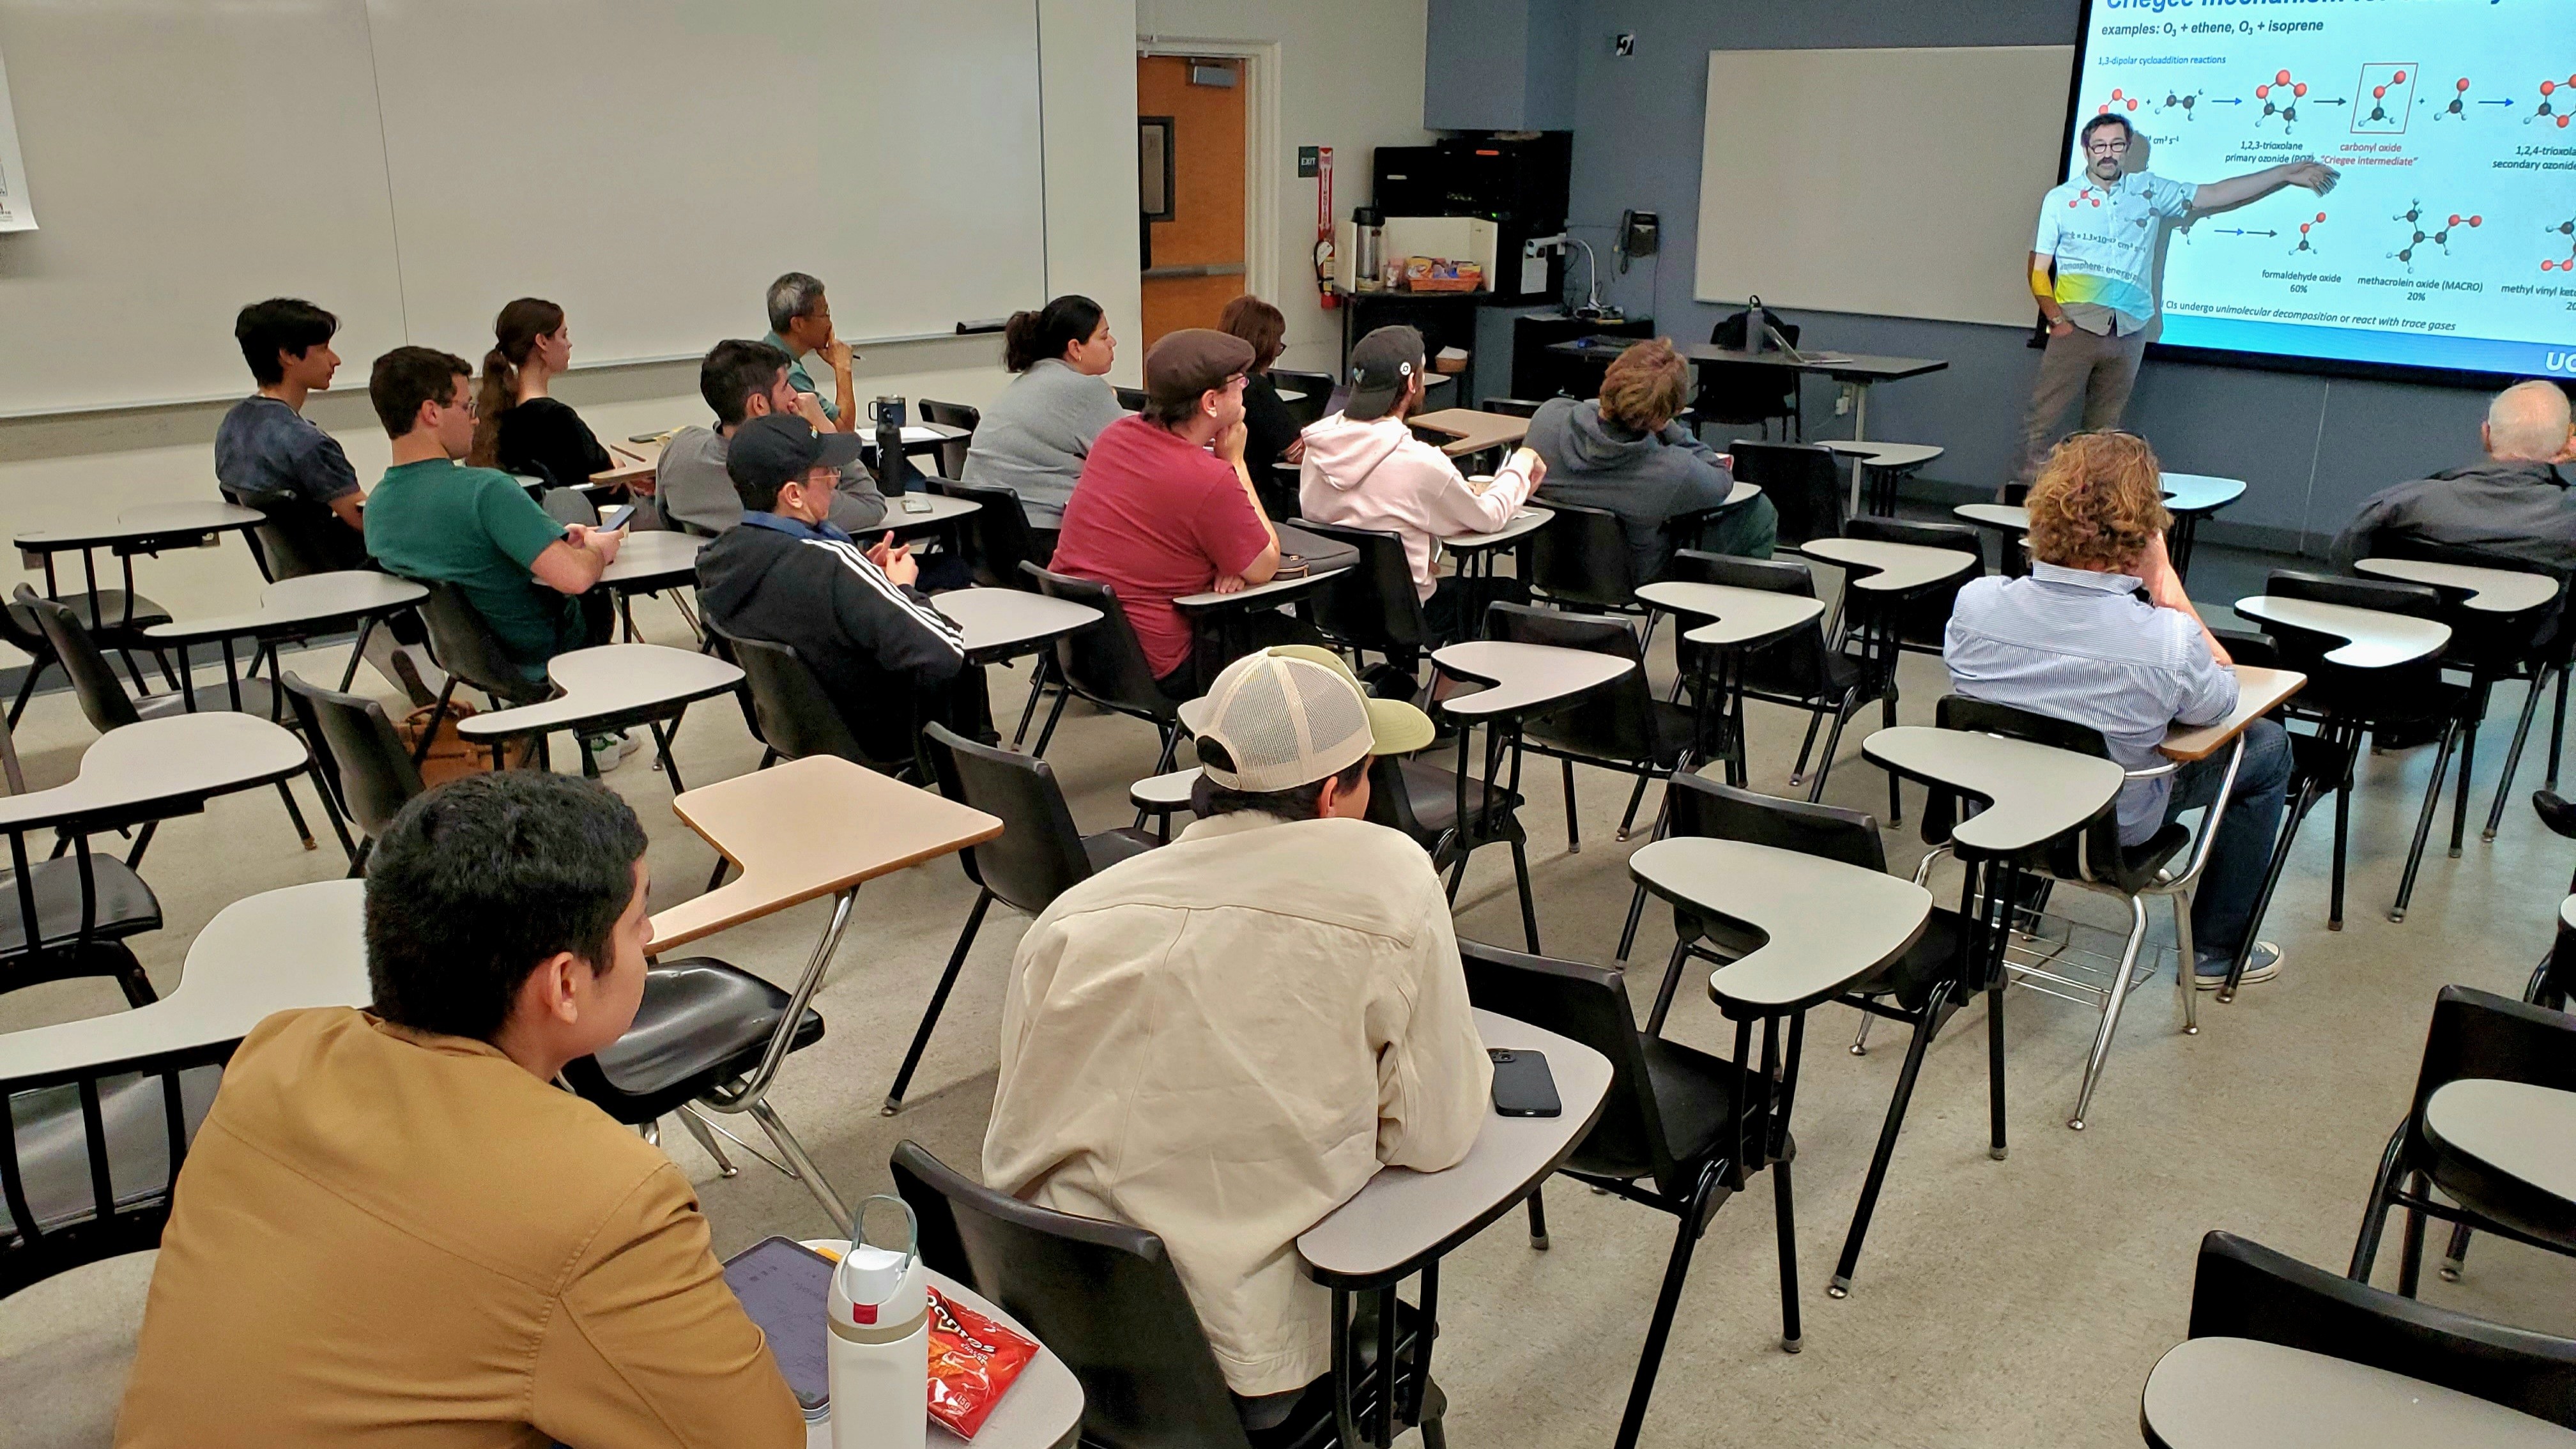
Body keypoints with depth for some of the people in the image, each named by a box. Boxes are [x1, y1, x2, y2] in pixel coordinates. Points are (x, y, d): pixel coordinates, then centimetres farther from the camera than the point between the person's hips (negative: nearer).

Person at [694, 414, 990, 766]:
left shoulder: (714, 558, -12)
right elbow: (946, 652, -35)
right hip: (878, 738, -7)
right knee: (965, 670, 23)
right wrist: (903, 588, -17)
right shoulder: (829, 564, -37)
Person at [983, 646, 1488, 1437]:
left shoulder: (1073, 913, -2)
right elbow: (1433, 1138, -7)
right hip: (1237, 1364, -4)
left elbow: (1012, 1148, 5)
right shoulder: (1387, 875, -12)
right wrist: (1466, 1067, 14)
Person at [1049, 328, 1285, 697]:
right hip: (1146, 672, -8)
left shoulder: (1117, 434, 1)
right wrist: (1235, 461, -3)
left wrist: (1229, 561, -1)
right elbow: (1266, 567, -7)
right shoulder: (1211, 481, -23)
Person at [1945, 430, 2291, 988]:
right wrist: (2164, 578, -12)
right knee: (2267, 744, 18)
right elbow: (2221, 699, -8)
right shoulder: (2167, 642, -33)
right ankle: (2217, 949, 28)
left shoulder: (1974, 603, -23)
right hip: (2115, 828, -4)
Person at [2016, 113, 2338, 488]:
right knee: (2042, 418, -12)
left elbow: (2215, 195, 17)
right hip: (2077, 326, -3)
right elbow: (2038, 269, 4)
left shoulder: (2149, 191, 16)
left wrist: (2286, 173, 12)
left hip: (2129, 333, 3)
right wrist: (2056, 318, -10)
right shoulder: (2060, 199, 9)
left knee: (2103, 428, 5)